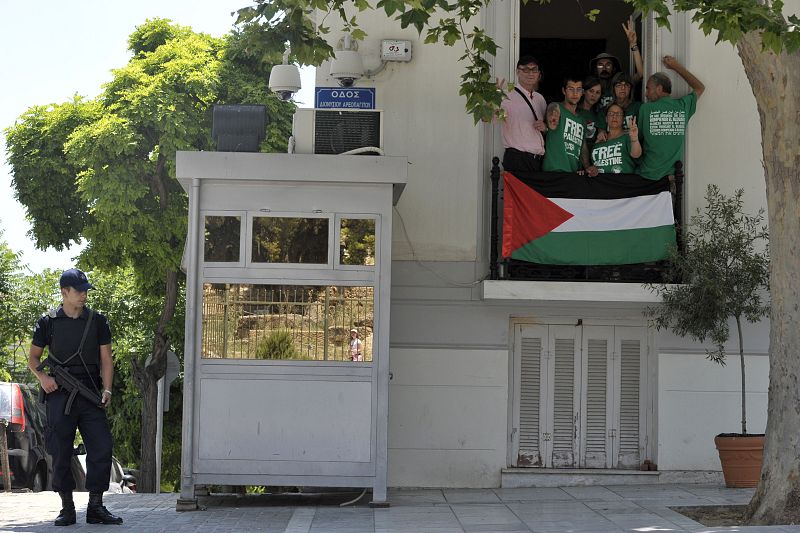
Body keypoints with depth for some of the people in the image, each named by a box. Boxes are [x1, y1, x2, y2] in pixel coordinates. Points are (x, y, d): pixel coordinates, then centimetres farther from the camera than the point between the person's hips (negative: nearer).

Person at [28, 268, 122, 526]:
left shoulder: (97, 321, 10)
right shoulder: (48, 322, 5)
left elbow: (106, 359, 10)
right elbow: (33, 357, 12)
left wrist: (106, 389, -3)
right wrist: (42, 376, -8)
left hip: (90, 396, 1)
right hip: (59, 396, -1)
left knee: (101, 448, -6)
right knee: (61, 453, -1)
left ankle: (96, 507, 2)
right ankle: (67, 508, 8)